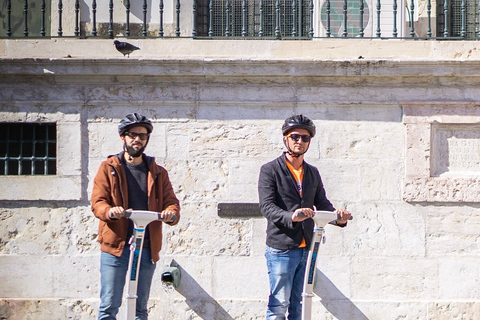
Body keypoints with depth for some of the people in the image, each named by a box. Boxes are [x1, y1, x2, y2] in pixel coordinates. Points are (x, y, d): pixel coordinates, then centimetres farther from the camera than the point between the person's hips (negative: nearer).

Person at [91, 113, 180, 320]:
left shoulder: (158, 173, 16)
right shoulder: (109, 168, 8)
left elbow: (171, 201, 7)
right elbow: (97, 201, -2)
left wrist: (171, 213, -18)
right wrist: (109, 211, -25)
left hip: (148, 249, 3)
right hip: (115, 247, -3)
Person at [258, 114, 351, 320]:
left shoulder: (313, 173, 17)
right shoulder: (270, 170, -2)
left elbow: (322, 204, 11)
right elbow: (267, 206, -13)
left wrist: (338, 218, -11)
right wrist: (291, 217, -32)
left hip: (306, 249, 6)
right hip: (281, 248, -6)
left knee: (297, 303, 10)